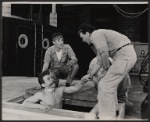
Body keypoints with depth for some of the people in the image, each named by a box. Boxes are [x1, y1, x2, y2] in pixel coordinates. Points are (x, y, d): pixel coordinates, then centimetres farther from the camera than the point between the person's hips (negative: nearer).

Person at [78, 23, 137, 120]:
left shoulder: (95, 35, -5)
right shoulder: (99, 37, 25)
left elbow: (104, 53, -18)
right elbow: (99, 62, 26)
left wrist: (106, 67, -1)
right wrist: (90, 75, 32)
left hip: (125, 55, -10)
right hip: (127, 55, 10)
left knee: (105, 86, -9)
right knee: (110, 85, 19)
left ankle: (107, 117, 0)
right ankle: (111, 114, 30)